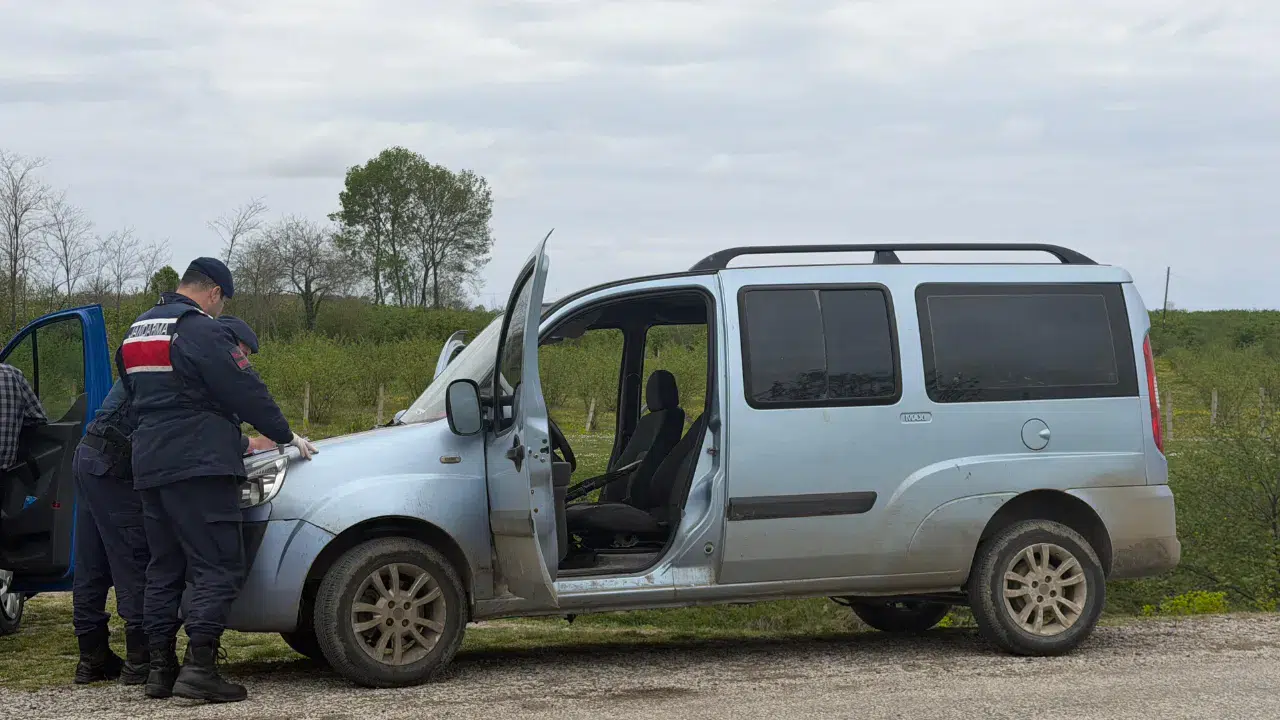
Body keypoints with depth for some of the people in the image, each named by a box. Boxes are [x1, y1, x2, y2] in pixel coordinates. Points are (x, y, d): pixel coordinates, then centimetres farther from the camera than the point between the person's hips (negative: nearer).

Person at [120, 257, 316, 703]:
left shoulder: (137, 331, 17)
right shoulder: (201, 330, -11)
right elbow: (246, 392, -11)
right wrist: (286, 436, 1)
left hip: (149, 465, 9)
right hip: (199, 463, -9)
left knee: (163, 570, 12)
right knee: (217, 569, -9)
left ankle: (161, 668, 11)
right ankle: (199, 667, -18)